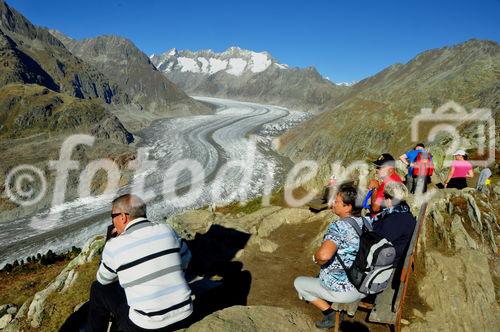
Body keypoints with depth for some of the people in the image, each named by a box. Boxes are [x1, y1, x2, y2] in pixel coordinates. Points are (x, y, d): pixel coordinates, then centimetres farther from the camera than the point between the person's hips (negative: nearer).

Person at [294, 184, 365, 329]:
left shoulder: (338, 226, -25)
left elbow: (324, 255, -41)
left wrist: (316, 258, -18)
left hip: (346, 291, -7)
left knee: (298, 282, 14)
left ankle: (330, 314, 9)